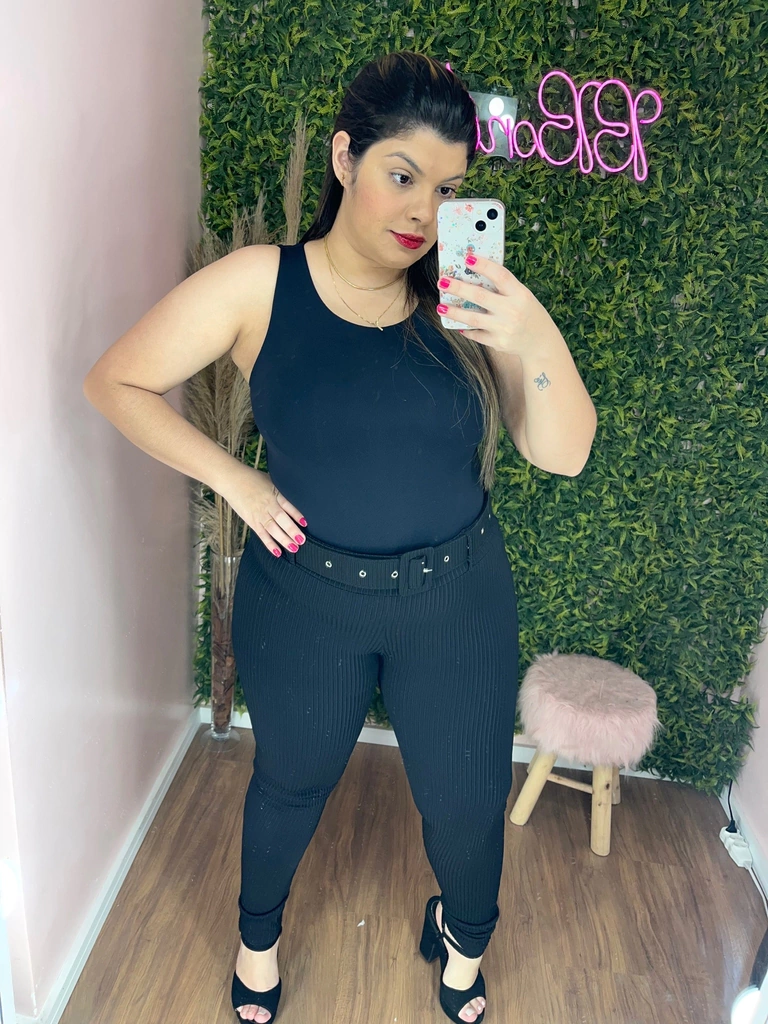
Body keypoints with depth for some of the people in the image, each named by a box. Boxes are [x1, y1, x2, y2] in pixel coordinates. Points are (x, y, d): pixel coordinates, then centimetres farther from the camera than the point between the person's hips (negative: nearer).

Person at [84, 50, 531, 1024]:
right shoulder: (258, 284, -13)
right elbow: (114, 380, -5)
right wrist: (233, 477, -12)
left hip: (456, 599, 2)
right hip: (304, 597, -1)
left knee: (467, 798, 16)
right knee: (293, 780, 23)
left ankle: (464, 932, 54)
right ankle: (258, 932, 57)